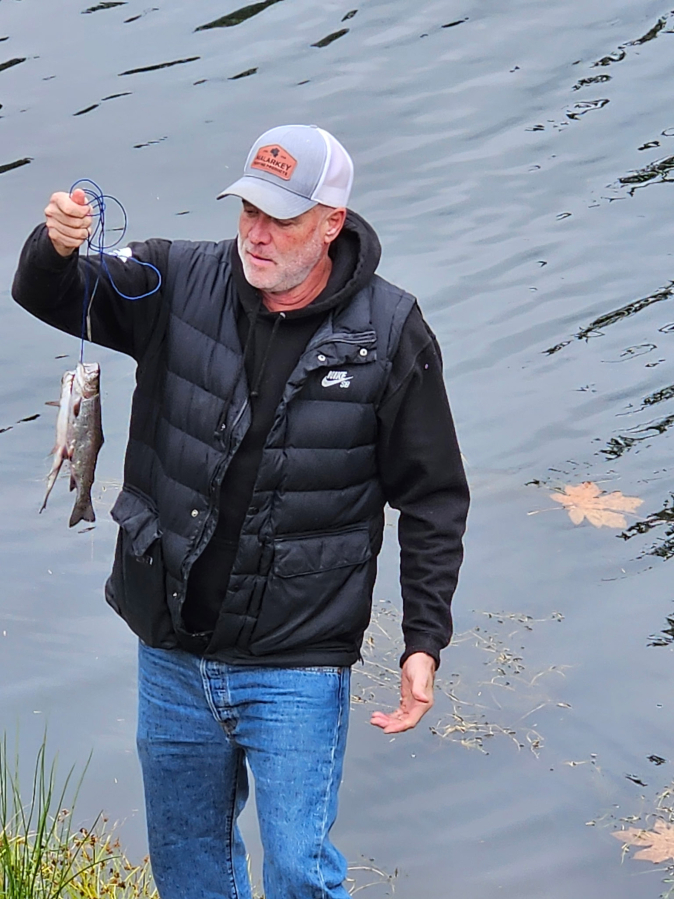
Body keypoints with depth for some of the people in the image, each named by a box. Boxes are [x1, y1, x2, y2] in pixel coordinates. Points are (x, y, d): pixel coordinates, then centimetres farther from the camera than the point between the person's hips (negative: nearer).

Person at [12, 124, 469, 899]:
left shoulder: (389, 335, -8)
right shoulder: (180, 284, -3)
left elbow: (434, 500, -2)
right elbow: (49, 298, -2)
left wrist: (424, 643, -7)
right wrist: (56, 249, -27)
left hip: (296, 668, -3)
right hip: (172, 653, 4)